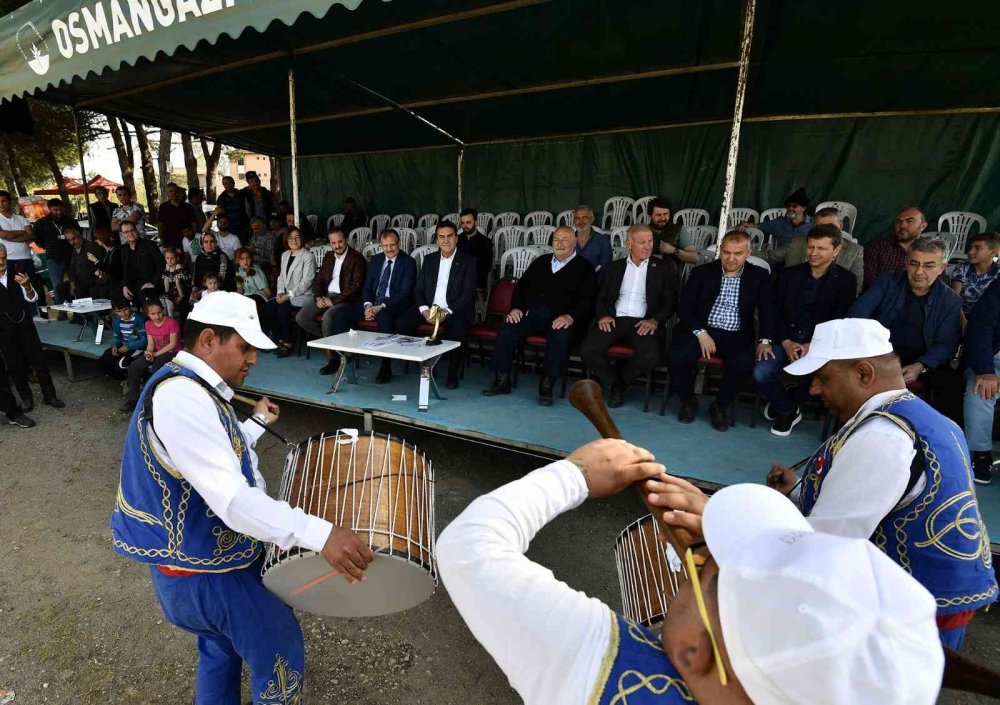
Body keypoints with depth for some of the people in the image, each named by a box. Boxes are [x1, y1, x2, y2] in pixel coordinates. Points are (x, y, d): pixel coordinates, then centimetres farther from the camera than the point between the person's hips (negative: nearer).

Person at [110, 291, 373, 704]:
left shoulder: (192, 389, 5)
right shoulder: (181, 395, -29)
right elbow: (232, 501, -38)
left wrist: (258, 423, 25)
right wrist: (320, 534, -44)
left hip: (202, 557, 10)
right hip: (207, 569, -10)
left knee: (221, 648, 30)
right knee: (281, 658, 9)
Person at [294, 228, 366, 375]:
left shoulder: (357, 258, -6)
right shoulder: (328, 256, 16)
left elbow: (355, 286, -15)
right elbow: (319, 279, 18)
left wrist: (333, 301, -18)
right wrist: (318, 297, -3)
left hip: (345, 299, -7)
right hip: (326, 296, 7)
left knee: (327, 317, -34)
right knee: (301, 317, -11)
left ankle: (333, 358, -17)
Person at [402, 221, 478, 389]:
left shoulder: (468, 260, 1)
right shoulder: (429, 259, 14)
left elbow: (468, 293, -9)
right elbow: (418, 290, 11)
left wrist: (446, 312, -21)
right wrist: (425, 310, -11)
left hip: (455, 310, -4)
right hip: (430, 308, 4)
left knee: (458, 326, -36)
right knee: (405, 319, -21)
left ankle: (453, 373, -18)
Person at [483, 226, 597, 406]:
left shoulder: (584, 268, 11)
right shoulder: (540, 261, 25)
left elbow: (587, 300, -2)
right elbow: (521, 286, 22)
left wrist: (571, 316, -20)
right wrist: (516, 308, 3)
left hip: (560, 319, -3)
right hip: (530, 314, 4)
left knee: (561, 338, -36)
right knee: (505, 332, -22)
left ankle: (546, 386, -25)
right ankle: (502, 381, -12)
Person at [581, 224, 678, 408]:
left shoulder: (664, 268, 13)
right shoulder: (615, 266, 19)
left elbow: (671, 300, 5)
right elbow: (601, 296, 14)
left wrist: (655, 320, -13)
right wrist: (603, 315, -7)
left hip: (643, 322, -1)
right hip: (614, 320, 2)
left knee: (650, 356, -32)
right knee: (588, 350, -25)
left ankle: (621, 380, 1)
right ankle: (614, 383, 2)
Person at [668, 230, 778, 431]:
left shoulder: (759, 276, 11)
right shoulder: (702, 272, 8)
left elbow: (768, 310, 5)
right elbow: (684, 306, 0)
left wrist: (765, 341, -12)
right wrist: (700, 333, -14)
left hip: (737, 335, 1)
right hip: (702, 330, 0)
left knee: (744, 363, -32)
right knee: (677, 355, -30)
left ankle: (719, 406, -3)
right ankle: (688, 400, 1)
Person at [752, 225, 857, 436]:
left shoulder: (846, 280, 6)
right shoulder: (788, 274, 11)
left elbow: (842, 323, -1)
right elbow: (776, 313, 5)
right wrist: (786, 342, -11)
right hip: (787, 338, 2)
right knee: (760, 372, -25)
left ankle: (787, 404, 3)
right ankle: (789, 410, 6)